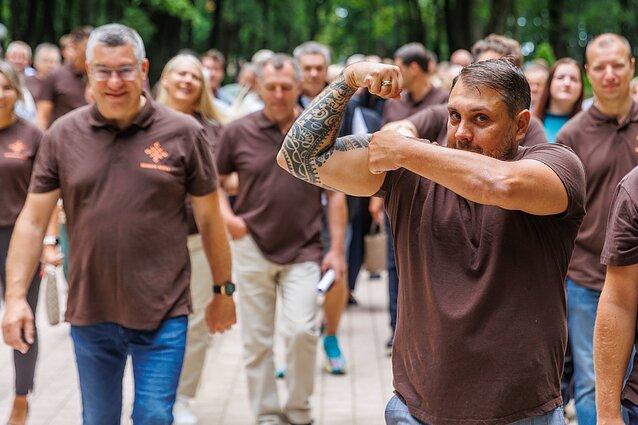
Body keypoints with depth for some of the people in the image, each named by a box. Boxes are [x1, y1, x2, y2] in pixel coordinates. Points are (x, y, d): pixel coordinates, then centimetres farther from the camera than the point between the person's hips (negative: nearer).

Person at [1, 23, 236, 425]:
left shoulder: (184, 133, -4)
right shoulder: (63, 135, 0)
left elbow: (210, 218, 3)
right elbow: (33, 219, 1)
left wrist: (223, 291, 7)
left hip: (162, 314, -2)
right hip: (89, 313, 3)